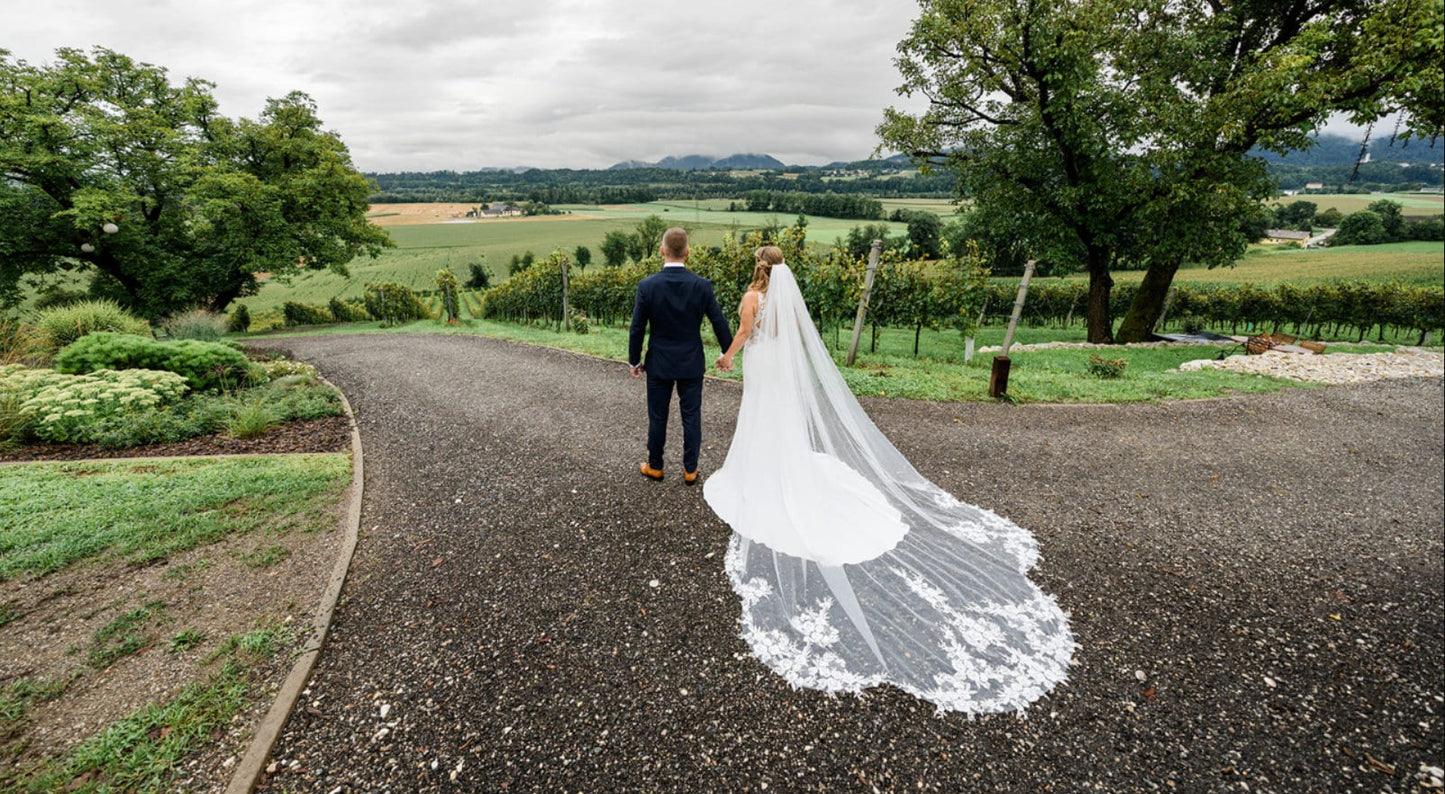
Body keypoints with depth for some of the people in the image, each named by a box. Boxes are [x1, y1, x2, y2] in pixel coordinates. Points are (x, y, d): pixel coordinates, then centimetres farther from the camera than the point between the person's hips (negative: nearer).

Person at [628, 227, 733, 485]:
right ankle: (690, 469, 21)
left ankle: (655, 466, 29)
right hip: (692, 364, 1)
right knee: (691, 417, 11)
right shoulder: (702, 285, -10)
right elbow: (720, 323, -3)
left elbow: (637, 329, -7)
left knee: (657, 417, 13)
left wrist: (634, 361, 6)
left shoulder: (647, 286, -12)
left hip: (658, 364, 0)